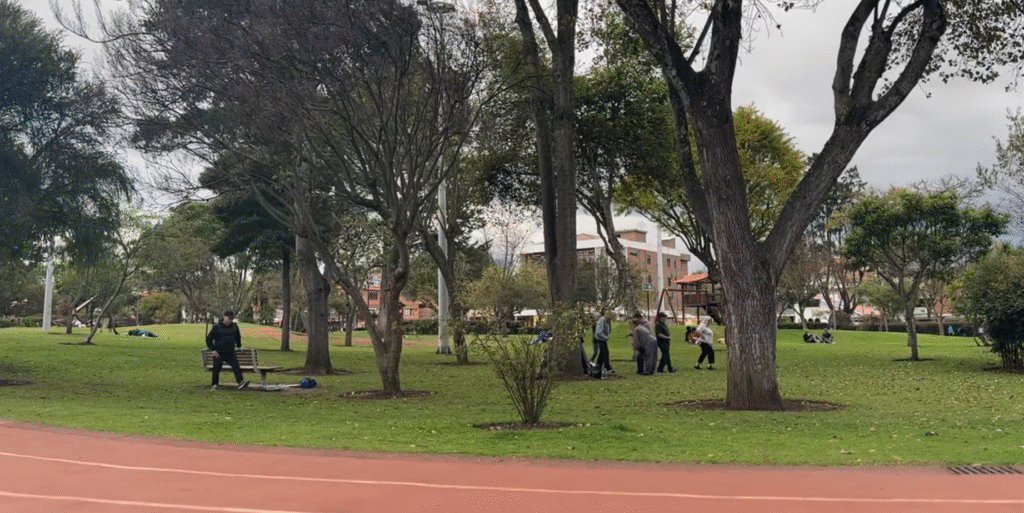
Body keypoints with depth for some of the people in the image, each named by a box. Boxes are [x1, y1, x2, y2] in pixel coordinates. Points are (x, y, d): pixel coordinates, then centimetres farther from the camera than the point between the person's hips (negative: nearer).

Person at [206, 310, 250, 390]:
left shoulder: (234, 326, 6)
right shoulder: (217, 327, -6)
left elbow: (238, 337, 26)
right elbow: (209, 339, -1)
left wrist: (239, 346, 21)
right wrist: (213, 349, -5)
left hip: (230, 353, 2)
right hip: (219, 353, -2)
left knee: (236, 366, -13)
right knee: (216, 369, 3)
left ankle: (240, 382, -22)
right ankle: (214, 385, 17)